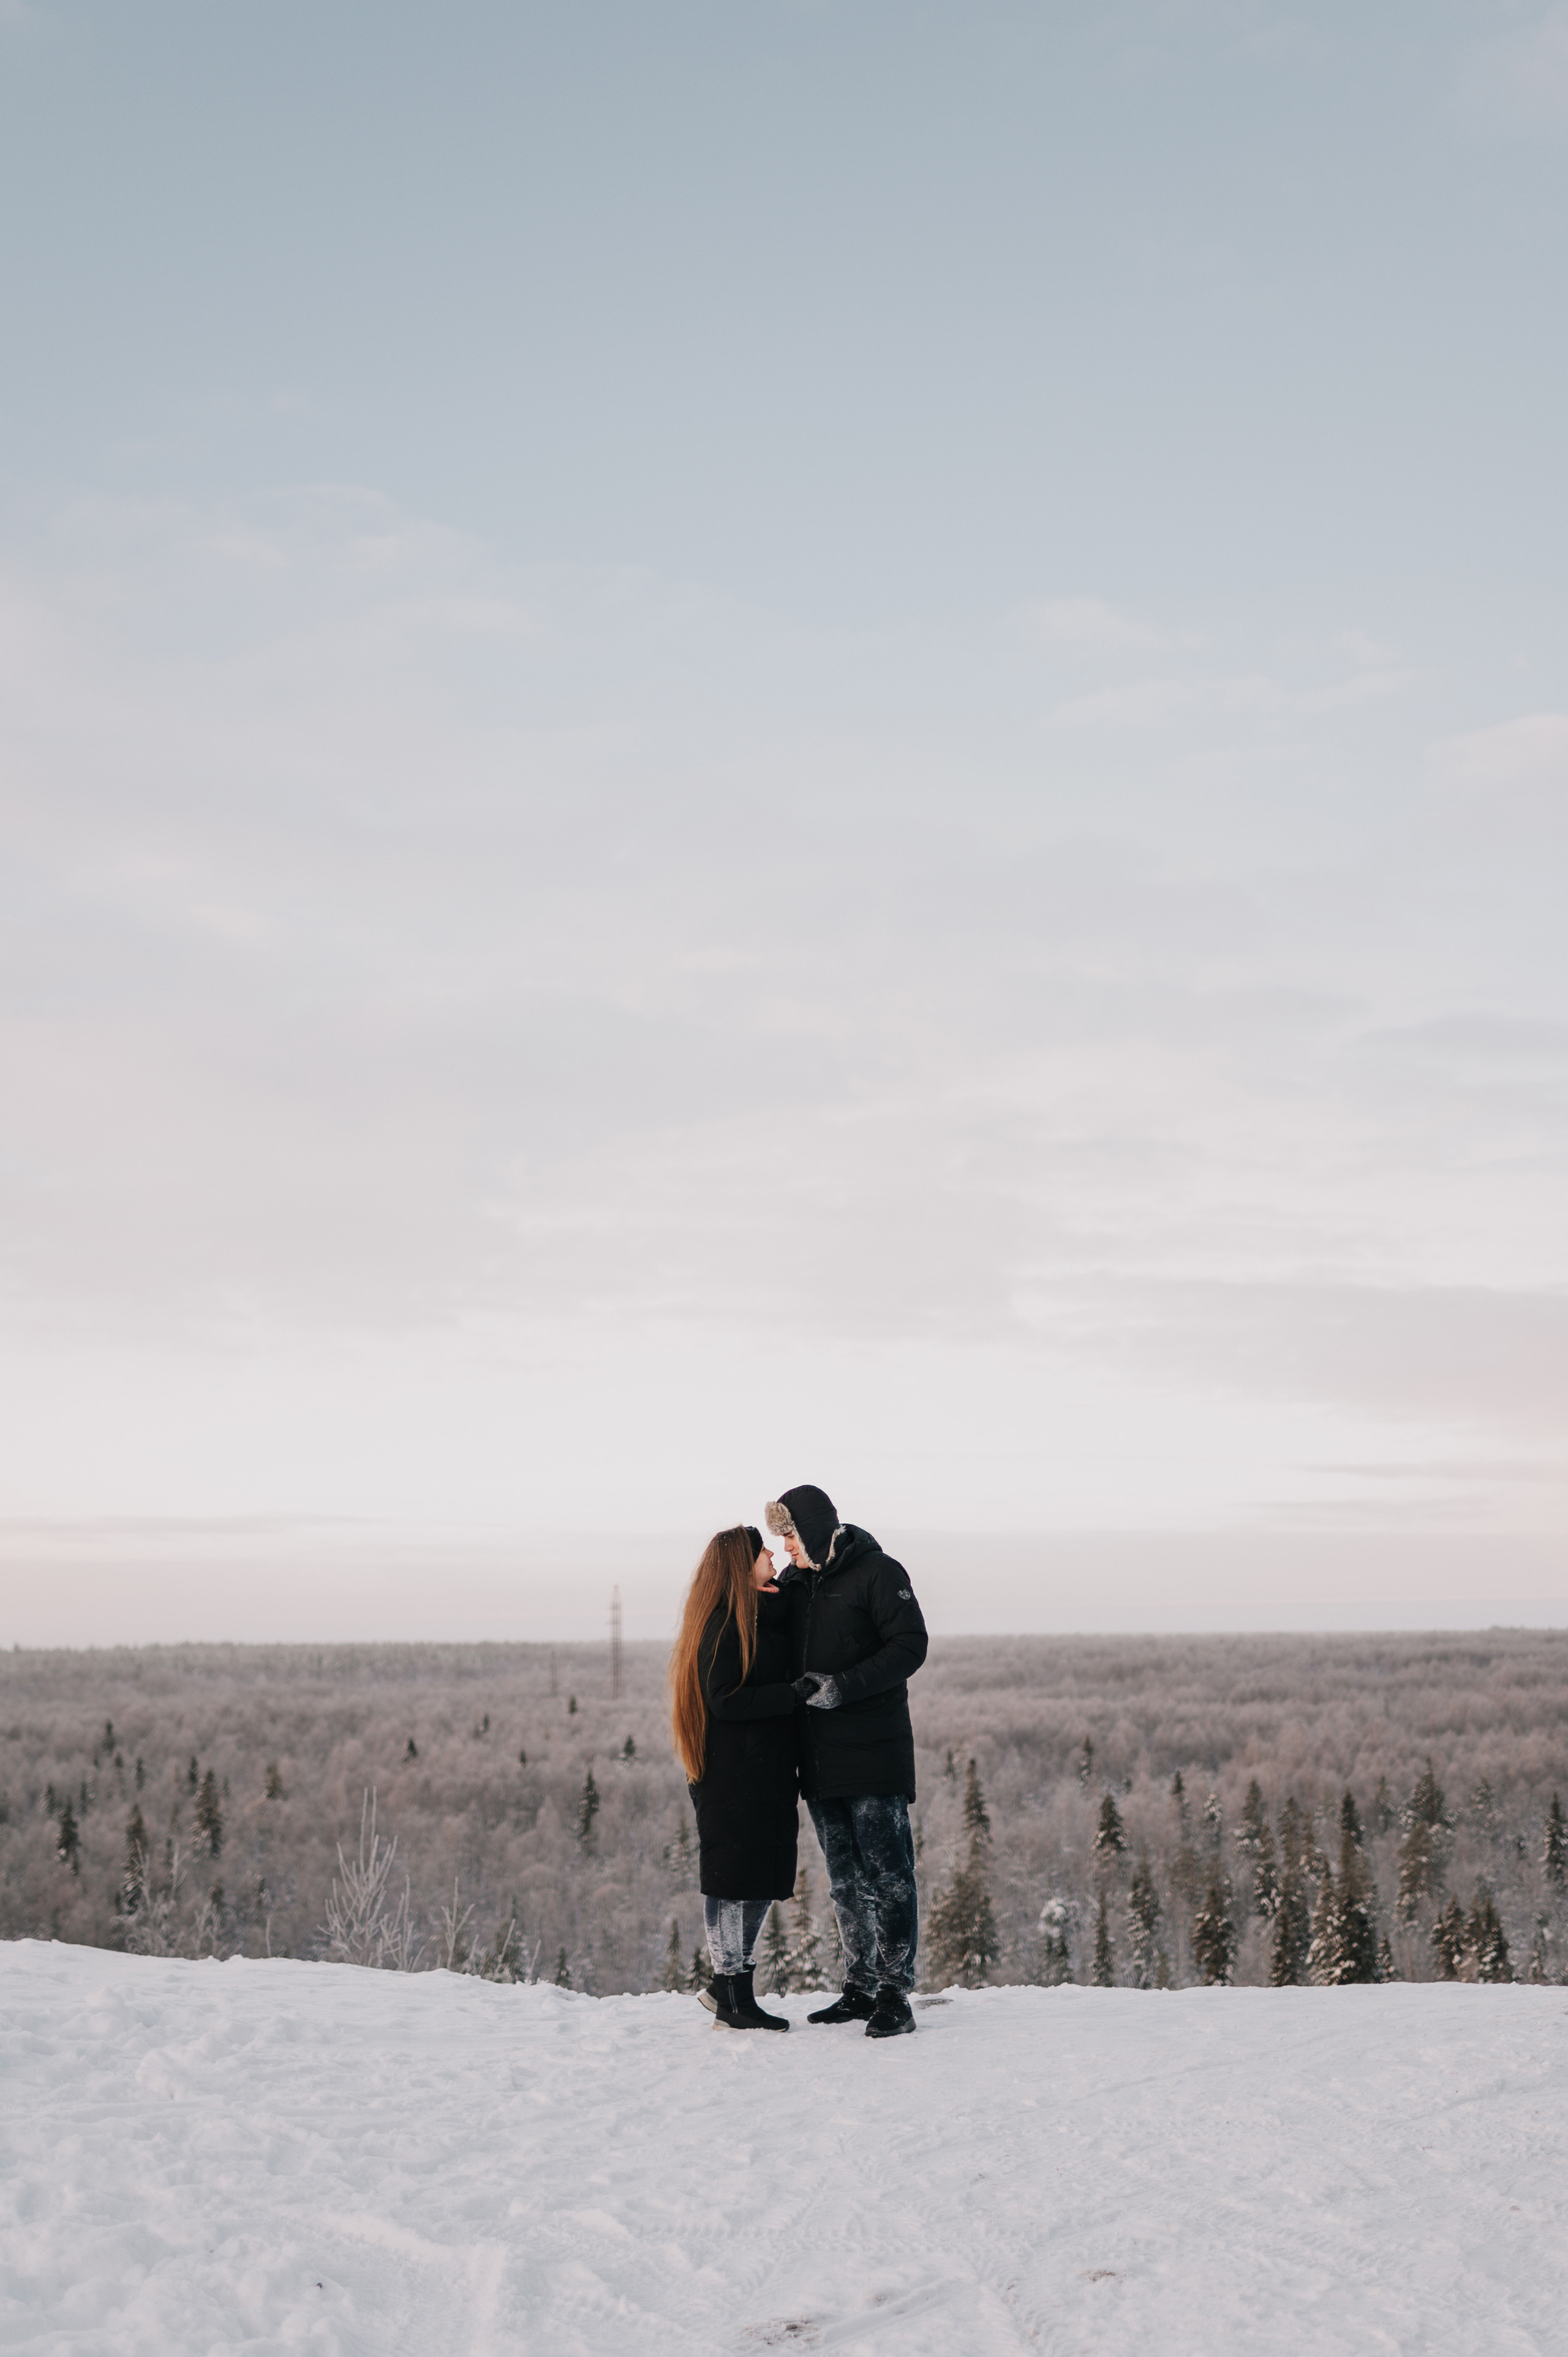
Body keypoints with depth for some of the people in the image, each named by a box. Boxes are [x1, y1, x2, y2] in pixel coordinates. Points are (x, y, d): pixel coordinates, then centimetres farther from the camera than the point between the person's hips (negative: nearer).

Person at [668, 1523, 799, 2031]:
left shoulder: (764, 1620, 16)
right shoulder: (724, 1626, -14)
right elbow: (725, 1702, -21)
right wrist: (795, 1695, -19)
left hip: (766, 1775, 10)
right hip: (736, 1780, -10)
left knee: (759, 1883, 13)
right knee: (736, 1884, -3)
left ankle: (729, 1985, 23)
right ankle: (732, 2002, 5)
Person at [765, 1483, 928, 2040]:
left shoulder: (878, 1573, -5)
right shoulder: (794, 1582, 15)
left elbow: (910, 1646, -13)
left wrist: (843, 1686, -20)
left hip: (874, 1751, -7)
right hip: (820, 1757, 7)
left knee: (886, 1872, -7)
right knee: (844, 1879, 12)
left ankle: (895, 1993, -4)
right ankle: (861, 1988, 19)